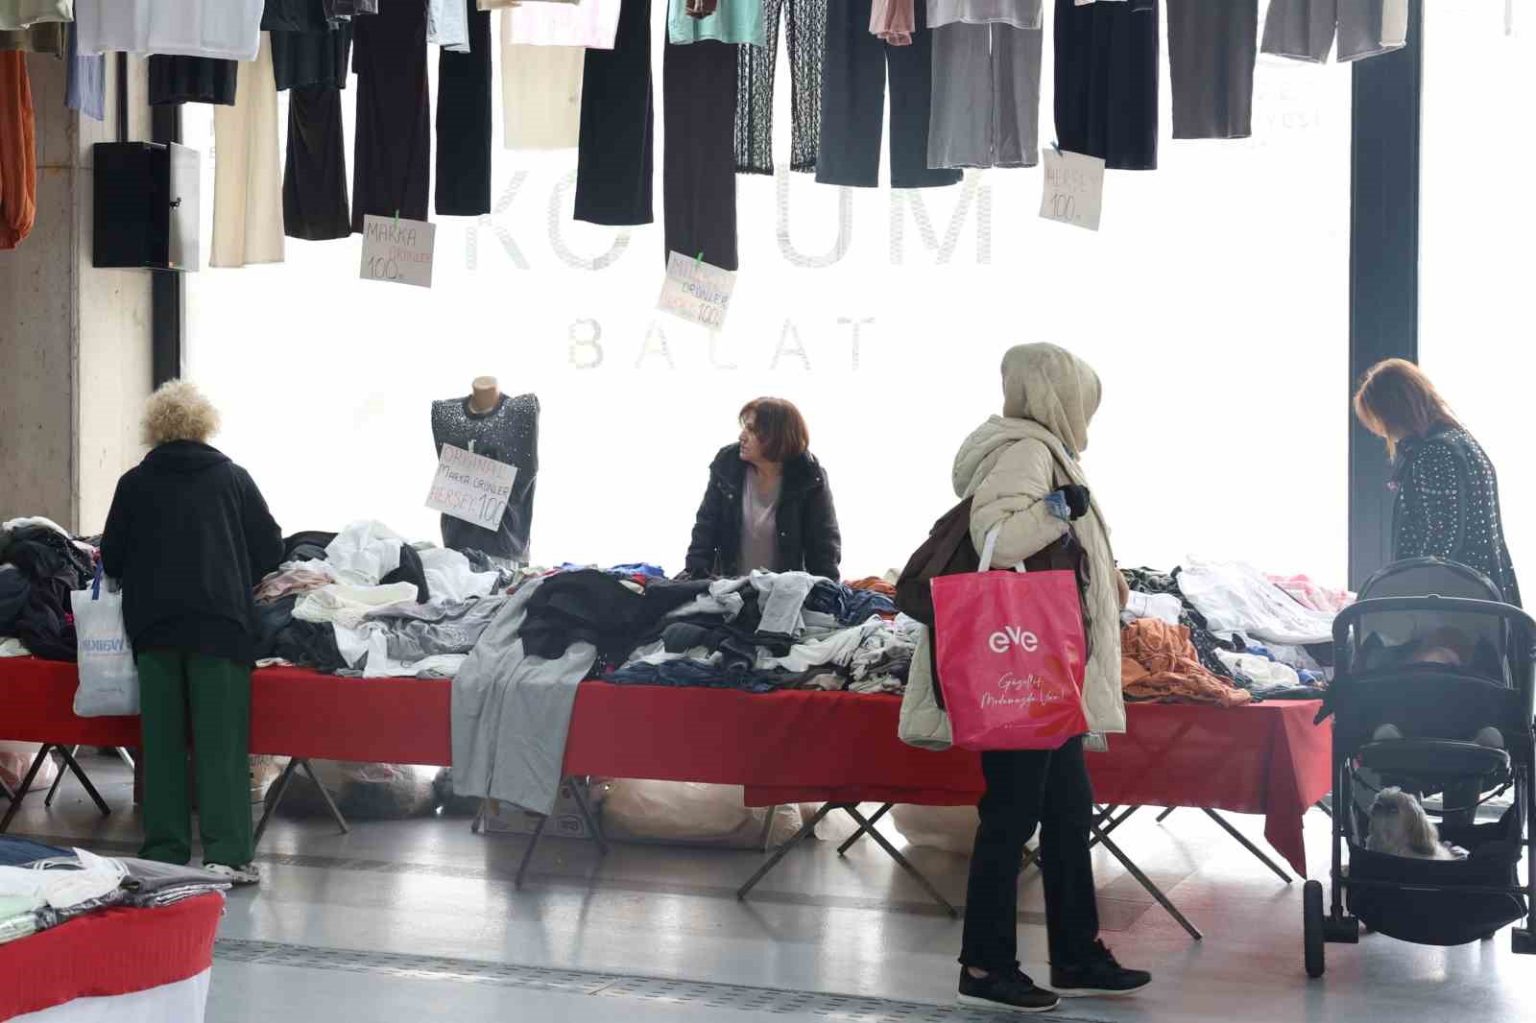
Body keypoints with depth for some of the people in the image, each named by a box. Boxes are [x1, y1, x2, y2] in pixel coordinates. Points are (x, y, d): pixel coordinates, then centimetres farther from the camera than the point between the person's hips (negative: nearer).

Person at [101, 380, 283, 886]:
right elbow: (270, 549, 4)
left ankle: (164, 853, 9)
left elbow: (111, 559, 7)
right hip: (221, 621, -1)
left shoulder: (134, 484, 4)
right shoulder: (232, 478, 3)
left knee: (162, 738, 7)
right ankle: (227, 853, -6)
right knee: (222, 739, -1)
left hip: (153, 623, 2)